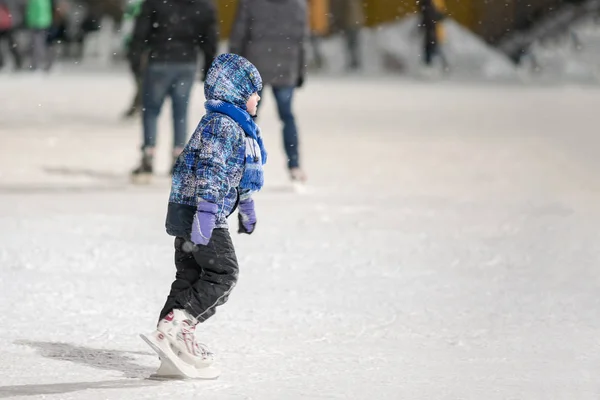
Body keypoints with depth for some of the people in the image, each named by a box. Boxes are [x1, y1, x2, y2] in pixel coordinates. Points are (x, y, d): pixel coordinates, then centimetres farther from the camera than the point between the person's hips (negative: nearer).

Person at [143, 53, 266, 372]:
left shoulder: (238, 126, 19)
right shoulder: (221, 124, -15)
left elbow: (239, 172, 31)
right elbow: (210, 169, -24)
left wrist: (246, 207, 39)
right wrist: (207, 211, -30)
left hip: (188, 215, 10)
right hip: (195, 211, -10)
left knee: (191, 275, 12)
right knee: (223, 274, -10)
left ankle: (170, 333, 13)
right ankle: (179, 321, -16)